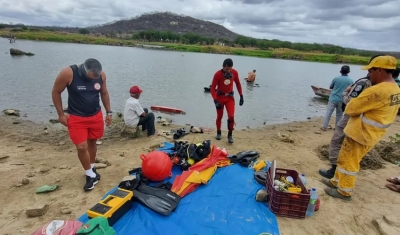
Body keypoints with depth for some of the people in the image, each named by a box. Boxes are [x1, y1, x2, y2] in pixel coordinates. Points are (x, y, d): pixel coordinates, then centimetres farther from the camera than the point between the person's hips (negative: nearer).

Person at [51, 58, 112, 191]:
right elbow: (56, 92, -8)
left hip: (96, 115, 3)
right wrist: (61, 114, -7)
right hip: (76, 118, -3)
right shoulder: (68, 73, -21)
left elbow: (104, 93, 6)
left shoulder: (101, 75, -10)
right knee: (81, 147, -7)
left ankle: (92, 168, 36)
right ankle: (90, 175, 12)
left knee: (92, 142, 15)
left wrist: (109, 112, 6)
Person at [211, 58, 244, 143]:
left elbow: (238, 84, 7)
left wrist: (241, 96, 4)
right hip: (220, 97, -2)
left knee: (231, 116, -11)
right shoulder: (217, 74, -19)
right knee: (219, 116, 9)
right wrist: (215, 100, -28)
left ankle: (230, 135, 7)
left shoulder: (235, 72, -9)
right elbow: (213, 88, -17)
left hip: (230, 97, 2)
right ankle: (218, 133, 32)